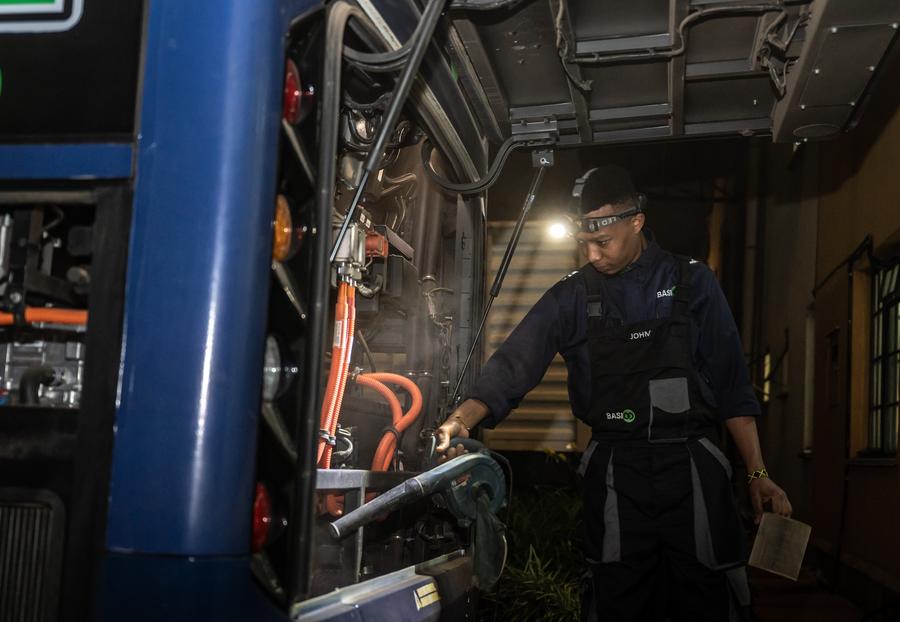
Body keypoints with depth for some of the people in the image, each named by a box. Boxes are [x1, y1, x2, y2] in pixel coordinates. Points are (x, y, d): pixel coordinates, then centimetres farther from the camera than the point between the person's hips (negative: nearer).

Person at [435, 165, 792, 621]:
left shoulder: (692, 283, 2)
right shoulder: (572, 297, 3)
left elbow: (732, 385, 3)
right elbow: (513, 365, -8)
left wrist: (757, 474, 0)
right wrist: (459, 421, -24)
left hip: (693, 467, 0)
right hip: (615, 475, 1)